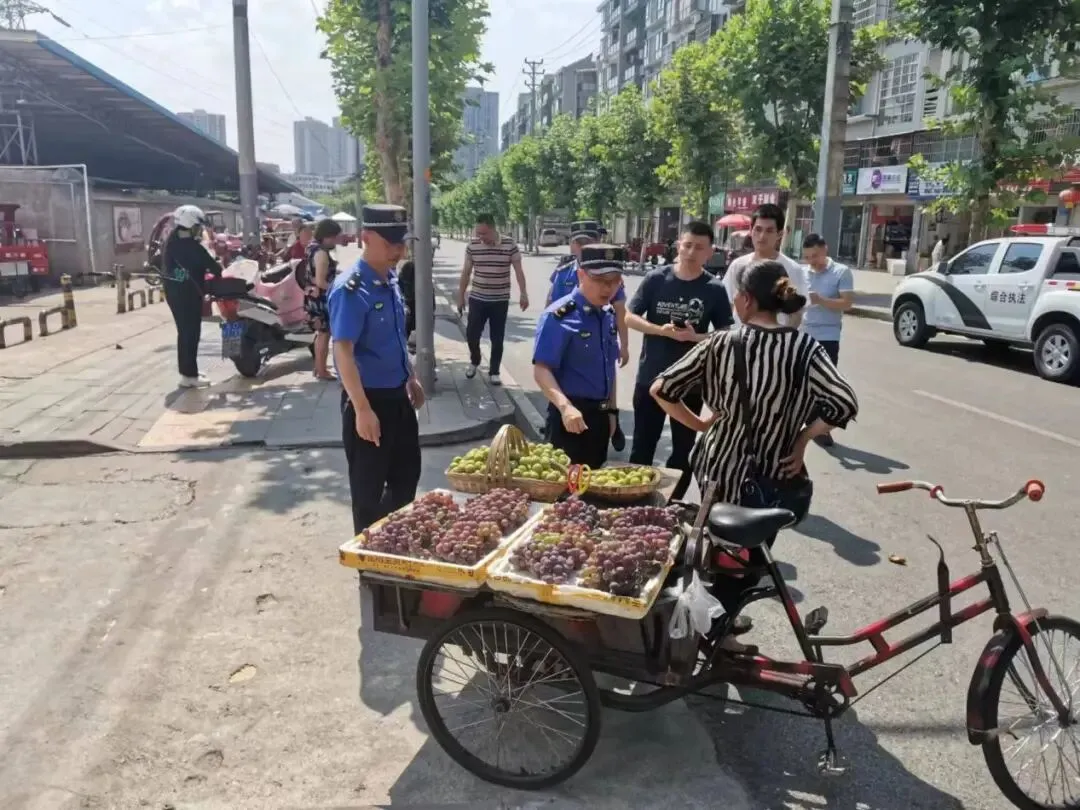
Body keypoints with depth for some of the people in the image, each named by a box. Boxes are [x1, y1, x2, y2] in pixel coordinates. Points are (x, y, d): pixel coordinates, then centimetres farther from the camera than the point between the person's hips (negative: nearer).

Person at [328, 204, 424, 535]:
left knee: (407, 475, 21)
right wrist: (362, 410, -29)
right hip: (370, 399, -8)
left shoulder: (391, 280, 6)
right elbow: (343, 352, -25)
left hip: (397, 395, 8)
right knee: (369, 486, 7)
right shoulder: (350, 289, -20)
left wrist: (411, 378, 21)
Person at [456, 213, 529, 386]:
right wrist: (460, 296, 7)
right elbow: (466, 272, 6)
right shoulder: (472, 246, -3)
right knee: (471, 334, 2)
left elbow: (519, 271, -3)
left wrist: (523, 294, -11)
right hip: (477, 298, 2)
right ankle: (474, 361, 30)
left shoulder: (510, 245, -8)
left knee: (497, 338, 4)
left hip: (500, 300, -1)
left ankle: (494, 372, 18)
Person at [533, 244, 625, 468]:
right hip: (571, 416, -7)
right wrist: (565, 407, -36)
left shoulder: (609, 315, 7)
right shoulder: (559, 316, -16)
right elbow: (541, 370, -23)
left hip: (599, 414, 7)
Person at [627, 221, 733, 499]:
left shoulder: (715, 290, -5)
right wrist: (662, 330, -18)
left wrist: (696, 337, -19)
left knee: (683, 448, 12)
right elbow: (630, 318, -3)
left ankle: (673, 502, 28)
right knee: (642, 445, 10)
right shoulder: (656, 279, -5)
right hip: (650, 377, 0)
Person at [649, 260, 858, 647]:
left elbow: (661, 389, -10)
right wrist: (802, 438, -8)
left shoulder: (721, 343, -9)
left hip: (718, 467, 1)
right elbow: (845, 404, -20)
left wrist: (700, 424, 1)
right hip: (770, 475, -1)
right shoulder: (805, 347, -10)